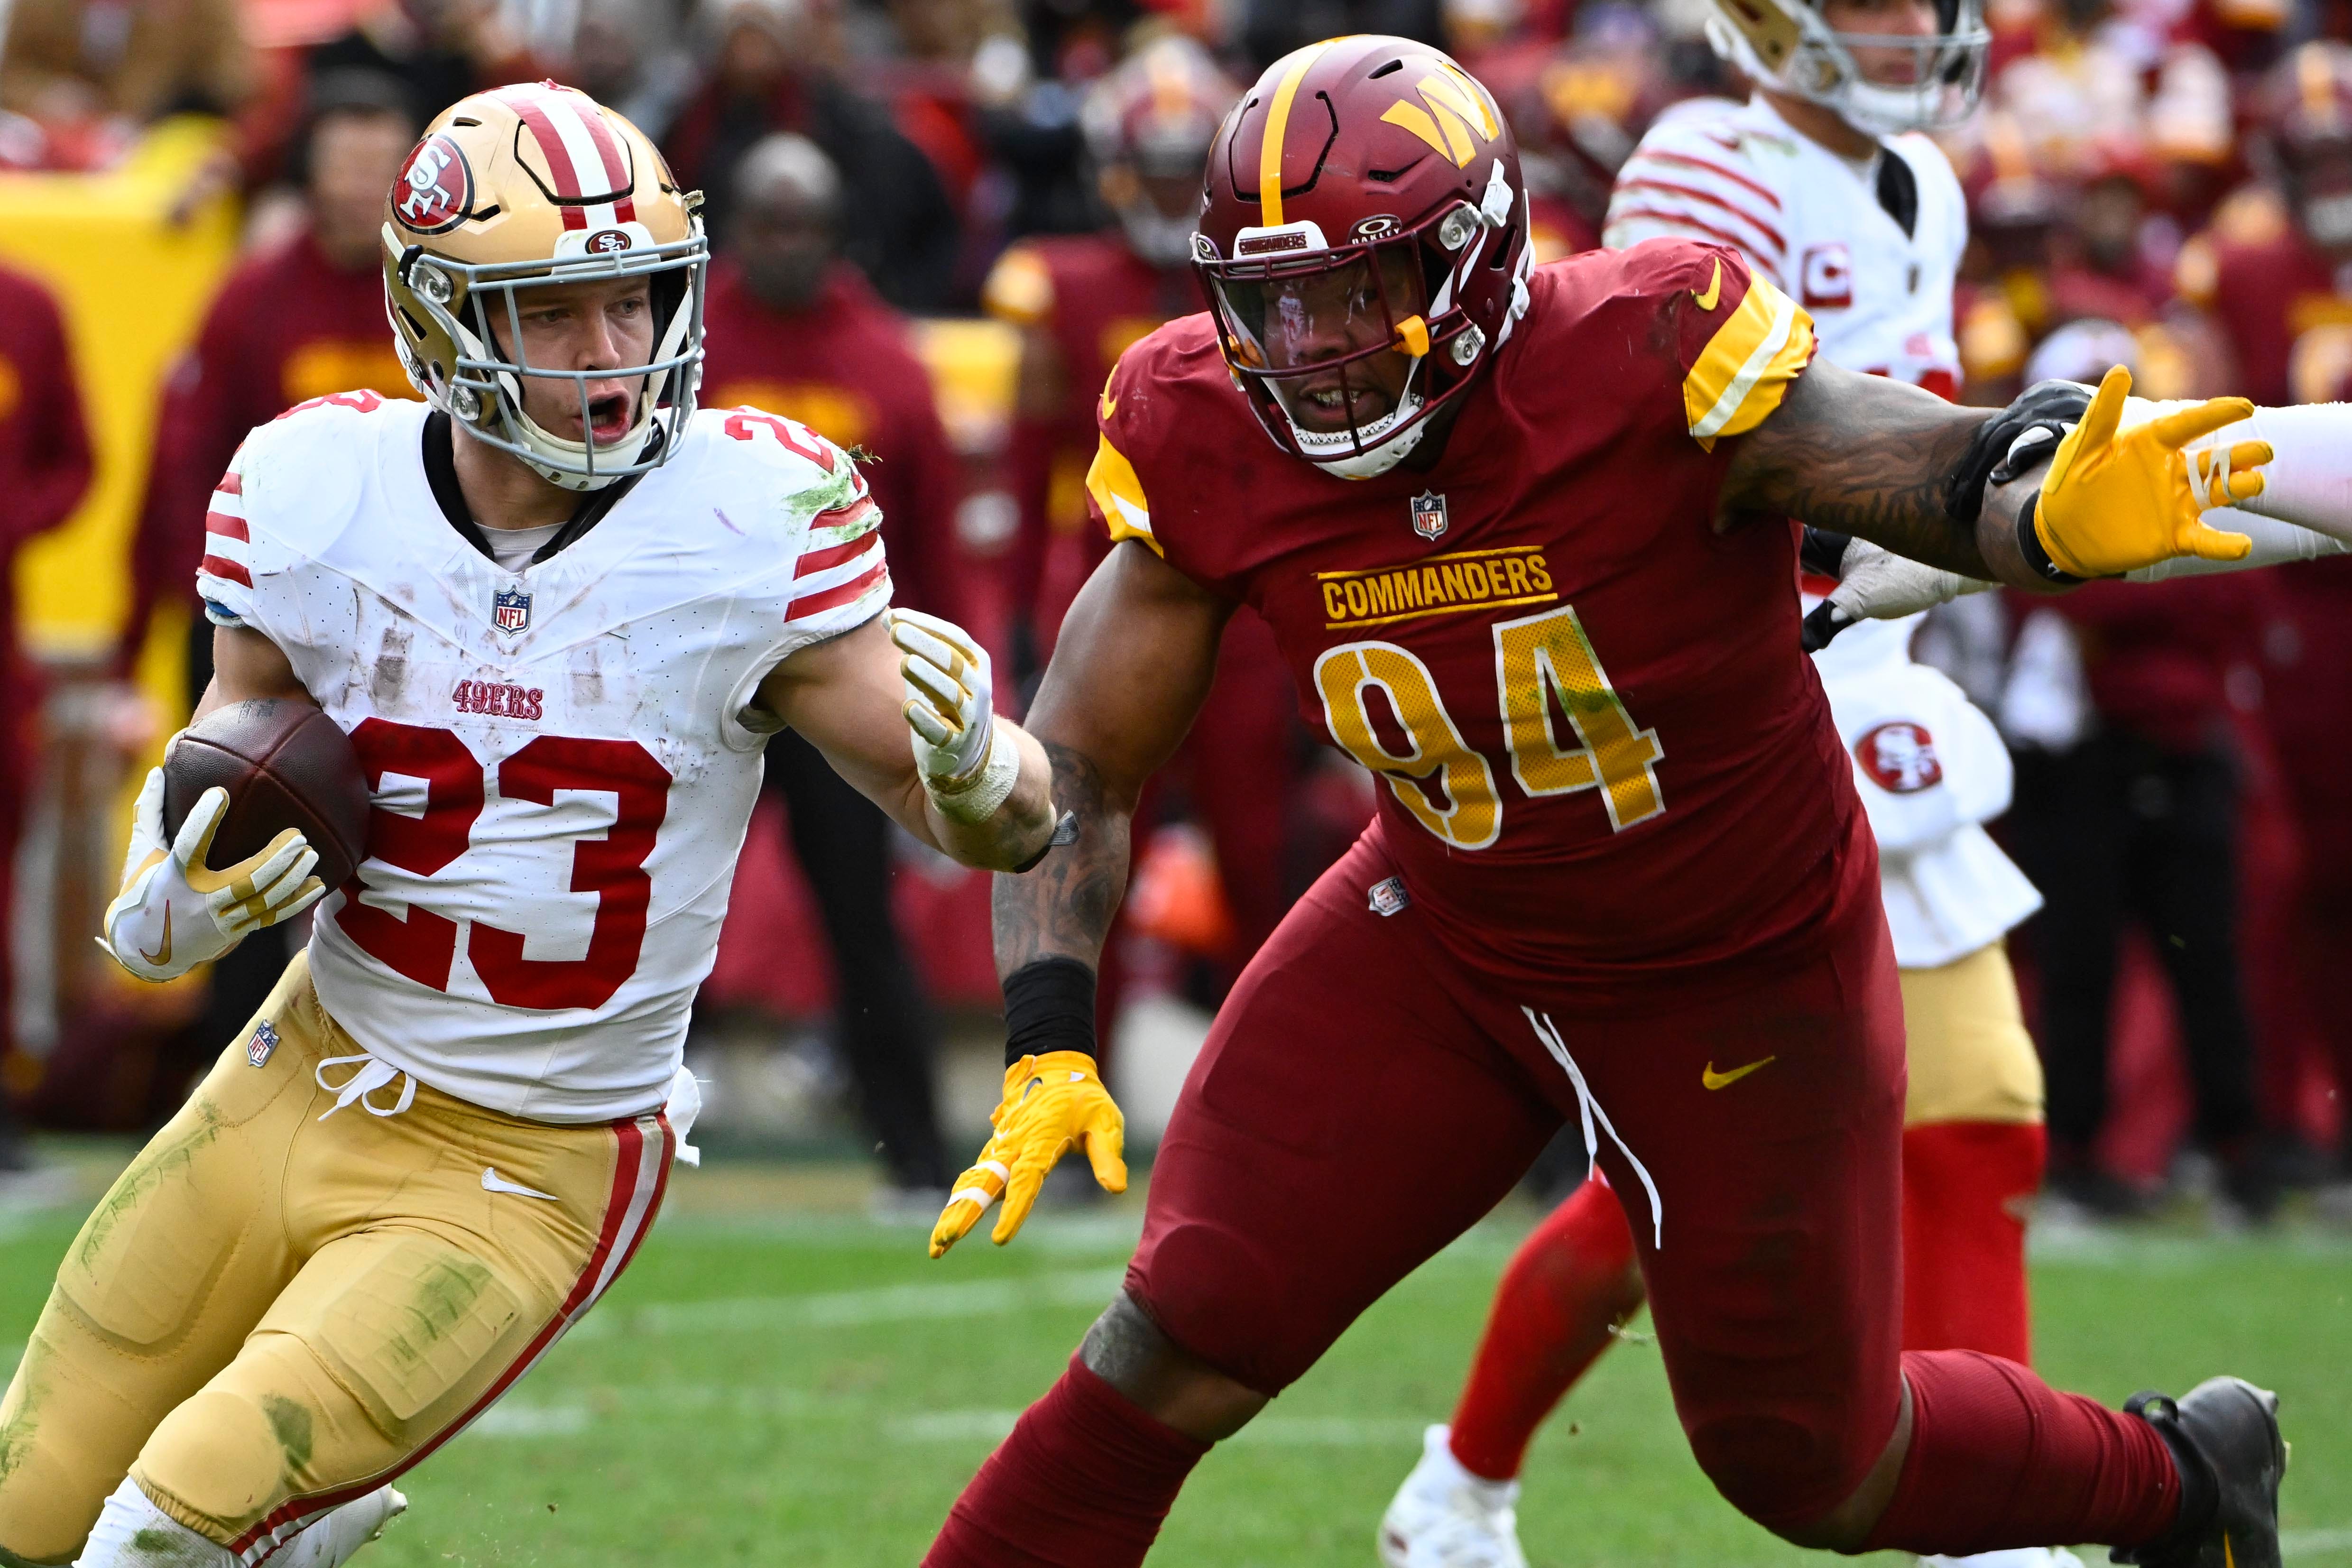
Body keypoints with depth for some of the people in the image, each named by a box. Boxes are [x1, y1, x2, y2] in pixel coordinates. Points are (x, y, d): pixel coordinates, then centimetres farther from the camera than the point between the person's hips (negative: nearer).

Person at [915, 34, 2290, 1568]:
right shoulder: (1212, 444, -17)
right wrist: (1047, 1050, -18)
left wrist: (2069, 514, -48)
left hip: (1750, 981, -3)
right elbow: (1079, 766, -6)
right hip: (1442, 950, 3)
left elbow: (1961, 478, -23)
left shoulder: (1644, 365, -30)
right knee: (1177, 1353, -10)